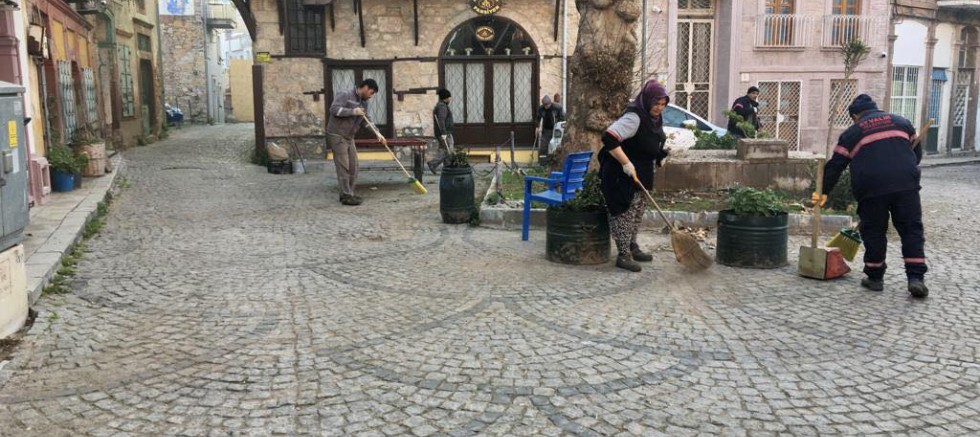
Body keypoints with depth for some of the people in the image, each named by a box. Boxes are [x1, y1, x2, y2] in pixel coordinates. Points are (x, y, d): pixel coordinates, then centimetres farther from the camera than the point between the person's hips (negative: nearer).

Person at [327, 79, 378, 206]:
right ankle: (346, 196, -5)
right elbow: (334, 109, -23)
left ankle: (349, 193, 17)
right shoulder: (344, 95, -11)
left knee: (353, 166, 8)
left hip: (349, 138, 8)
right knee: (343, 167, -8)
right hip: (337, 136, -8)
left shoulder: (364, 103, 13)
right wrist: (353, 111, -26)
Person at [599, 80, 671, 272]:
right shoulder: (634, 117, -23)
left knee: (637, 213, 17)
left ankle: (632, 248, 29)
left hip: (642, 174, 10)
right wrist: (626, 163, -31)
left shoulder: (655, 118, 7)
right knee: (625, 212, -6)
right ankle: (623, 255, -1)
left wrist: (660, 155, 7)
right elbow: (609, 138, -32)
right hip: (623, 175, -10)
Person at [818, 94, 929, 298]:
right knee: (911, 230, 6)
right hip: (906, 184, 2)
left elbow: (835, 165, 10)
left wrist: (824, 191, 16)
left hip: (871, 188, -2)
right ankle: (916, 277, -1)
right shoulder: (900, 121, 19)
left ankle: (875, 277, 17)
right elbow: (917, 152, 23)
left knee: (874, 232, 10)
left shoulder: (851, 133, 11)